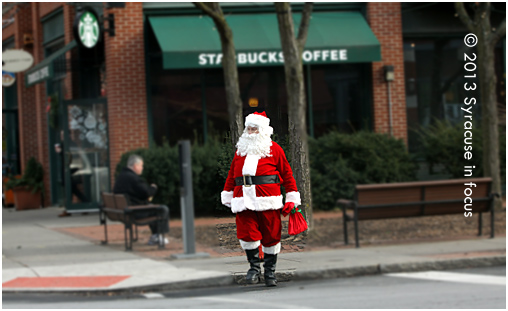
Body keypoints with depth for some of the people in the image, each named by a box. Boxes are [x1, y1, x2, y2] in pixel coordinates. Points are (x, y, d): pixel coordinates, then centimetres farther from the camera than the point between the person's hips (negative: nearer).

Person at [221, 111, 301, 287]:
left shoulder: (274, 149, 8)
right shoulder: (241, 150, 18)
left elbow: (287, 174, 8)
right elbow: (232, 175, 20)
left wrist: (292, 199, 4)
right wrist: (228, 196, 16)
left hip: (268, 200, -2)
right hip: (244, 200, 2)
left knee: (271, 236, 1)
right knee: (246, 234, -11)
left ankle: (270, 271, 14)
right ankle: (254, 266, 6)